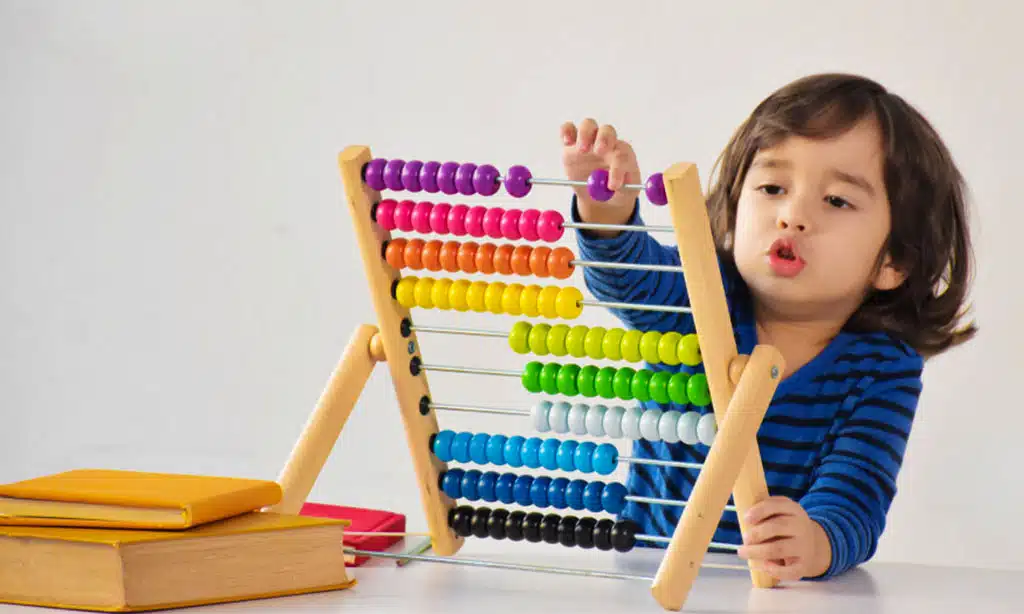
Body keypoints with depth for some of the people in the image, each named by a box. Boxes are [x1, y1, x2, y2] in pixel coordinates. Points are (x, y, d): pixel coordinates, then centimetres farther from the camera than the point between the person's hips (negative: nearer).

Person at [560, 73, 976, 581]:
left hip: (780, 595, 1)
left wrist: (814, 543, -37)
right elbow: (625, 272, -22)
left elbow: (852, 495, -15)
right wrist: (604, 207, -43)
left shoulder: (884, 370, -4)